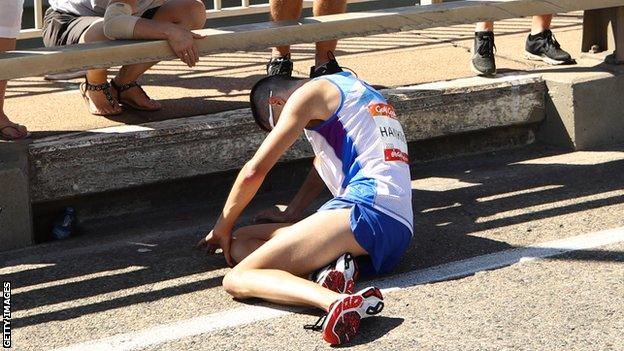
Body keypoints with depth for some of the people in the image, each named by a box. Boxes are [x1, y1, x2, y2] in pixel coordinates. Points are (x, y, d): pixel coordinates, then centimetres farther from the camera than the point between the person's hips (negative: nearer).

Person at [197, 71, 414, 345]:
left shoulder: (308, 93, 3)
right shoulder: (348, 87, 28)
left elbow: (254, 171, 2)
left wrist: (222, 228, 15)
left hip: (366, 209, -9)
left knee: (236, 280, -16)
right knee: (240, 243, 14)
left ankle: (339, 303, -42)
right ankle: (333, 265, -12)